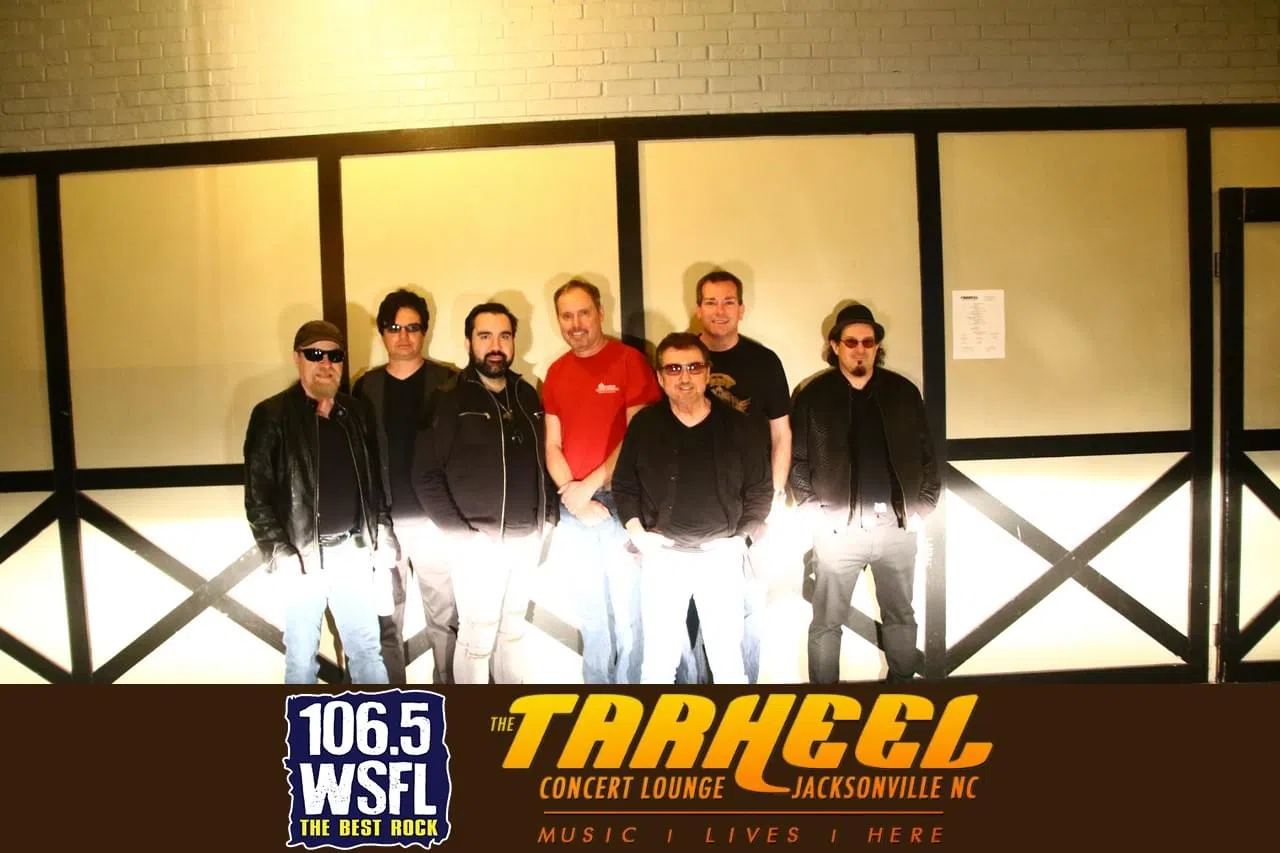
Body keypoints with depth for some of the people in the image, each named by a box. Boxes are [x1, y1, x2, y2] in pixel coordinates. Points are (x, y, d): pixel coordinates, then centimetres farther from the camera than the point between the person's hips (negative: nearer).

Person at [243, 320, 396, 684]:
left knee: (367, 650, 12)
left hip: (354, 553, 3)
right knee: (301, 656, 8)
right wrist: (280, 554, -13)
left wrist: (383, 541, 3)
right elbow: (257, 494, -7)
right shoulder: (272, 415, -4)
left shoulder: (359, 413, 7)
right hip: (303, 556, -3)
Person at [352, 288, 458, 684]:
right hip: (382, 522, 2)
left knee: (444, 617, 6)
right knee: (386, 620, 10)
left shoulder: (447, 382, 0)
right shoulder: (367, 387, 7)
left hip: (434, 518, -2)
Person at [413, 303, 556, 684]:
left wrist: (548, 515, 4)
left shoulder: (527, 395, 8)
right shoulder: (450, 401, -7)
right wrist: (460, 531, -14)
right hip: (477, 541, -5)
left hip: (527, 538, 5)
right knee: (477, 637, 1)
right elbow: (427, 476, -10)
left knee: (512, 629, 17)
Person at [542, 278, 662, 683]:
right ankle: (596, 683, 29)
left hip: (622, 501, -4)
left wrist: (591, 484, -13)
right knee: (590, 610, 15)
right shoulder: (555, 372, 9)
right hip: (573, 510, 5)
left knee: (626, 608, 3)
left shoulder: (629, 360, -6)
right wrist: (572, 494, -7)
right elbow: (552, 445, 8)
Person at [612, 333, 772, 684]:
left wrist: (741, 536, -3)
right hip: (662, 555, 0)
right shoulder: (644, 425, 0)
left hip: (721, 555, 0)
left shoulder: (740, 426, -3)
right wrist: (636, 529, -4)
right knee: (658, 658, 8)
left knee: (727, 657, 10)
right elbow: (624, 483, 8)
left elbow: (760, 489, 4)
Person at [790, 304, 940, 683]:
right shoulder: (813, 396, 0)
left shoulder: (903, 392, 6)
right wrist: (815, 512, -8)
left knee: (900, 615, 16)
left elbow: (927, 454, 9)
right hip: (838, 527, -2)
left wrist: (923, 506, 0)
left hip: (897, 524, 2)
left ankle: (902, 684, 32)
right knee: (827, 622, 5)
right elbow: (798, 461, 0)